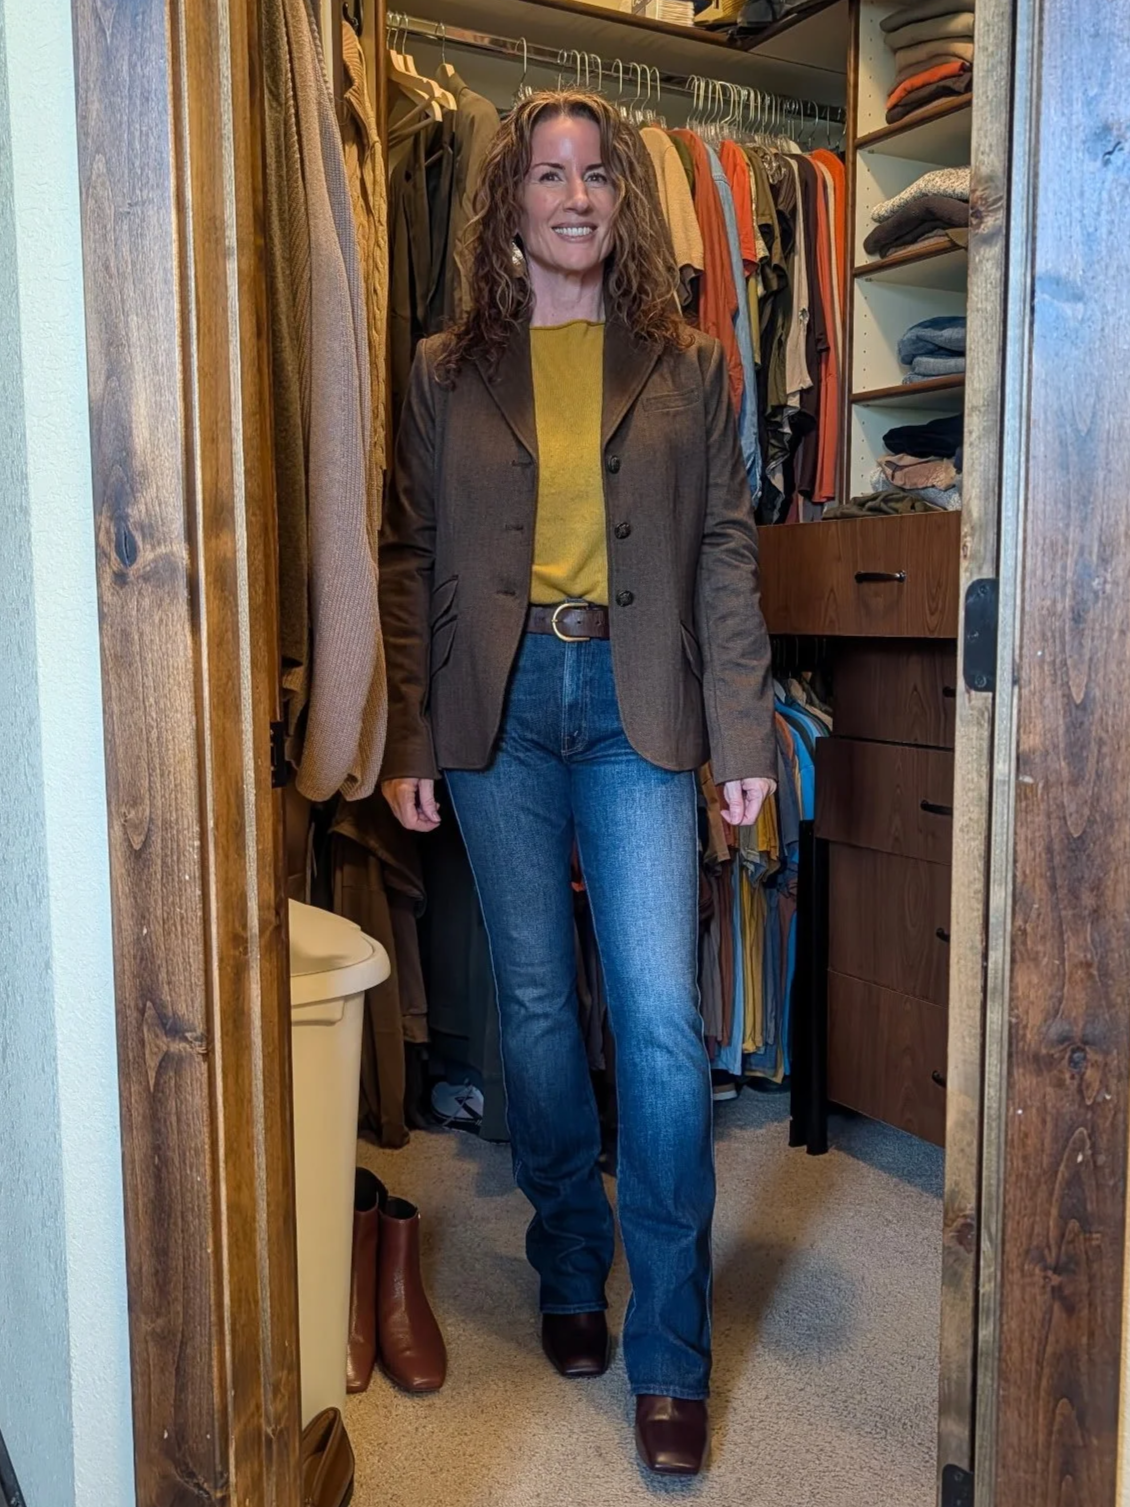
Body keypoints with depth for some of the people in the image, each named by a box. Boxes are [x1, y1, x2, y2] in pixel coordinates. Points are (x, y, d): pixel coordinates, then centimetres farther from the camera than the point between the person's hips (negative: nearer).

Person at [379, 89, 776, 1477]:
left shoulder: (687, 366, 10)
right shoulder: (448, 372, 10)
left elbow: (726, 554, 6)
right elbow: (410, 561, 6)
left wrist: (744, 732, -2)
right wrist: (406, 739, -2)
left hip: (635, 699, -1)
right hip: (497, 701, 1)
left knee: (661, 1016, -7)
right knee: (535, 1001, 9)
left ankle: (670, 1356, 6)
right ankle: (570, 1273, 29)